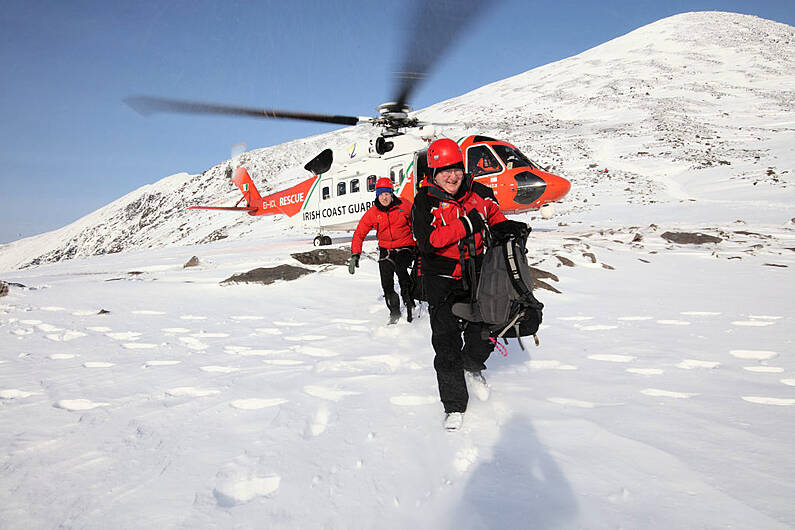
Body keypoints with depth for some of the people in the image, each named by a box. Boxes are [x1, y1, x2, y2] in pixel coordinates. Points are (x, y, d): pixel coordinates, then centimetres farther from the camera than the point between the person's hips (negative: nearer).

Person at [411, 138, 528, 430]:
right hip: (441, 278, -3)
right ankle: (454, 405, 16)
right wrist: (465, 225, -27)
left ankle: (472, 367, 42)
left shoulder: (479, 193, -1)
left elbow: (494, 214, 19)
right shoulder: (424, 201, -11)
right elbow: (428, 242, -23)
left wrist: (505, 227, -3)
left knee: (484, 334, 6)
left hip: (475, 274, 3)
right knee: (446, 343, 0)